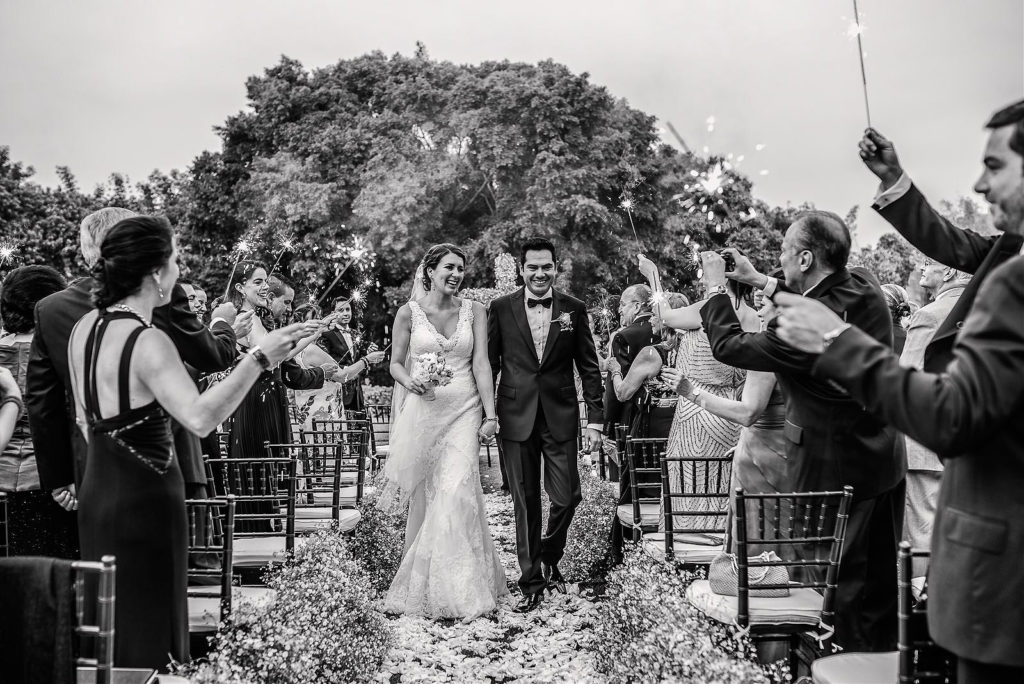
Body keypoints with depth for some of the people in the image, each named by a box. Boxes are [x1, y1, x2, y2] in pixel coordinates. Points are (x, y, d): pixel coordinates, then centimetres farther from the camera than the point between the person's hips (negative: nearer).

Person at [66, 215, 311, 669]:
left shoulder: (84, 328, 5)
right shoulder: (148, 341, -22)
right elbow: (200, 418, -34)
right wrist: (259, 358, -33)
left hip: (97, 491, 9)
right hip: (144, 498, -9)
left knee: (110, 622, 21)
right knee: (147, 622, 3)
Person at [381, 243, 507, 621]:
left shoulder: (475, 311, 6)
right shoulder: (409, 312, 3)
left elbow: (481, 363, 1)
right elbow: (396, 364, 8)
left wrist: (490, 415, -6)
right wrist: (410, 382, -14)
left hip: (464, 411, 0)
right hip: (422, 410, 0)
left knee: (457, 492, -11)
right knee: (422, 496, 4)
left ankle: (458, 589, 1)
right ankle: (418, 583, 18)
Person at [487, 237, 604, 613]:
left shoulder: (574, 309, 3)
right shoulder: (501, 308, 2)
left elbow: (589, 368, 4)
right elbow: (489, 363, 7)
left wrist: (595, 420, 0)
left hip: (561, 418, 1)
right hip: (516, 419, 0)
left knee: (567, 497, 0)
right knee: (525, 503, 6)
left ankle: (550, 559, 30)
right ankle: (531, 582, 19)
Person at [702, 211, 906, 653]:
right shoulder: (865, 286, -5)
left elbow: (727, 346, -19)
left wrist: (716, 288, -6)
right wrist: (760, 281, 13)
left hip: (836, 470, -8)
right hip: (886, 459, 8)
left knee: (845, 581, 8)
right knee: (882, 575, 20)